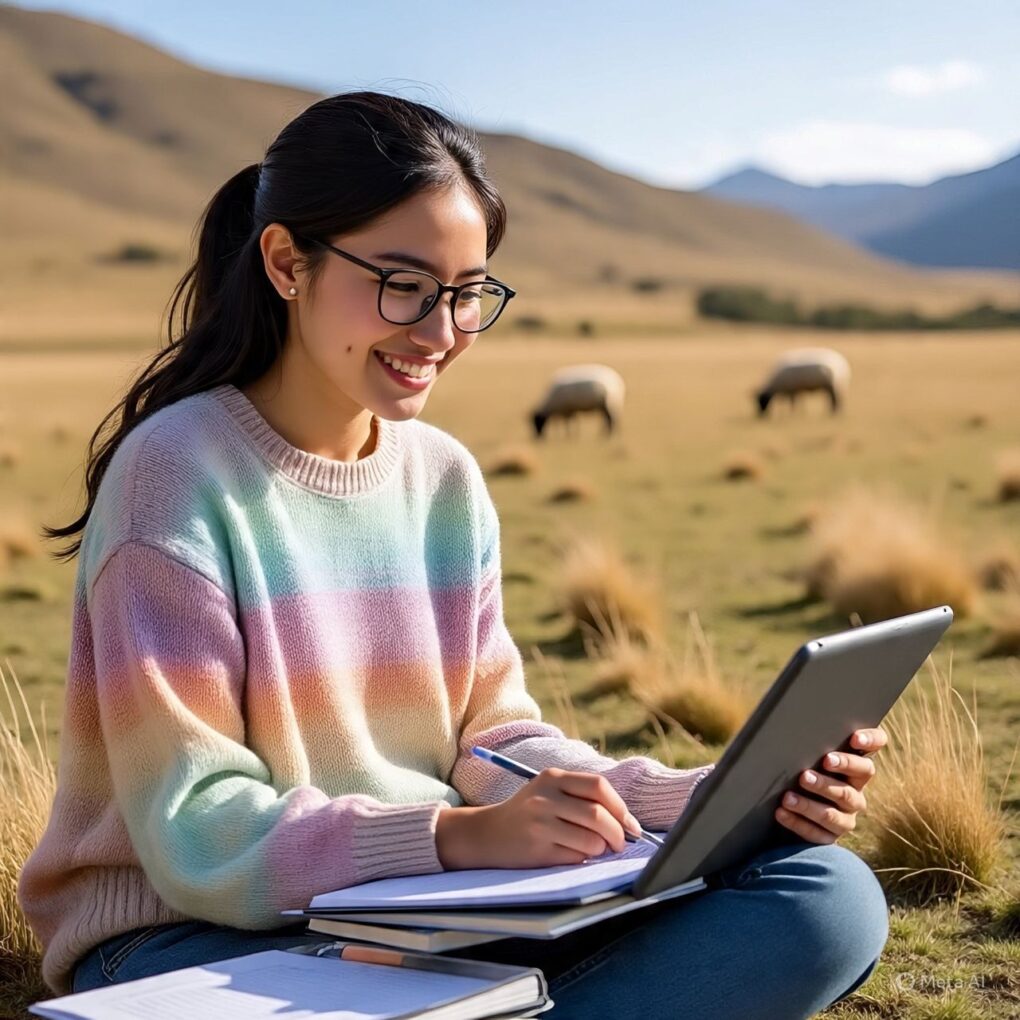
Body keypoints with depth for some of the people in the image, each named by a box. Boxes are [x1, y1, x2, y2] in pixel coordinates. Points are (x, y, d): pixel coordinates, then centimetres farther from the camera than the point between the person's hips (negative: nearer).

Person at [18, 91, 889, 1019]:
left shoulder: (448, 479, 8)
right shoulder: (178, 473, -11)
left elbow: (496, 742, 8)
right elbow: (194, 834, -16)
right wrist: (458, 837, -29)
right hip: (209, 935, -7)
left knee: (831, 895, -14)